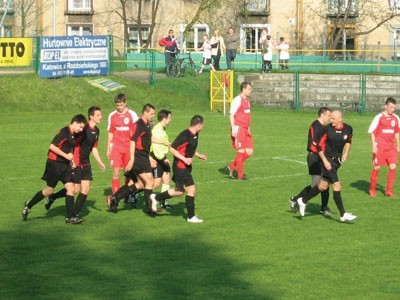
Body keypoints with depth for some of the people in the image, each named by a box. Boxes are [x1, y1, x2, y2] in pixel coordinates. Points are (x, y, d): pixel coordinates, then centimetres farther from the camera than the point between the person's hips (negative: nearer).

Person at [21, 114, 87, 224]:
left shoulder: (73, 135, 10)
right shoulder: (64, 132, -17)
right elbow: (52, 146, -23)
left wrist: (71, 159, 10)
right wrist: (66, 155, -21)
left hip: (65, 165, 8)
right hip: (55, 164, -8)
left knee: (70, 189, -3)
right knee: (49, 190, 2)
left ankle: (70, 217, -1)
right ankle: (28, 205, 22)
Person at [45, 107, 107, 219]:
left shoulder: (96, 131, 9)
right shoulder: (84, 129, -18)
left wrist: (100, 163, 18)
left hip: (86, 164, 8)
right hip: (76, 163, -8)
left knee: (86, 188, 1)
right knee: (75, 189, -5)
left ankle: (75, 214, 10)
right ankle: (52, 197, 16)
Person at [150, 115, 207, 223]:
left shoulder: (195, 135, 7)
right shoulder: (185, 135, -22)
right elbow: (172, 149, -21)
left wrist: (199, 155, 14)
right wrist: (184, 159, -25)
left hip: (186, 167, 10)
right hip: (180, 167, -10)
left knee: (179, 191, 16)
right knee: (191, 189, -7)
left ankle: (156, 198, 32)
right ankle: (191, 217, 3)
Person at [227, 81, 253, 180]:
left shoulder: (247, 101, 17)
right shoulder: (237, 100, -11)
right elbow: (231, 114, -14)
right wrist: (233, 129, -19)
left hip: (245, 130, 9)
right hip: (238, 128, -9)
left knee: (249, 152, 5)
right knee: (241, 151, -4)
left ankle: (231, 167, 16)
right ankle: (240, 175, 5)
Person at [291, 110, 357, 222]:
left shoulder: (348, 129, -2)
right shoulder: (327, 129, -15)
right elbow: (319, 145, -9)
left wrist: (346, 154, 8)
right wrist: (325, 161, -14)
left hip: (337, 160, 6)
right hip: (328, 159, -6)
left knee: (323, 186, 11)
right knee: (337, 186, -11)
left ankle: (303, 200, 31)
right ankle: (343, 215, -6)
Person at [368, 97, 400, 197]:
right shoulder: (379, 117, -7)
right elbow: (372, 132, -5)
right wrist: (374, 146, -10)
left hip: (391, 146, 4)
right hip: (380, 146, -4)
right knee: (377, 167, 2)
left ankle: (389, 190, 4)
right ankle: (372, 189, 19)